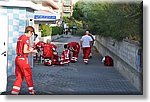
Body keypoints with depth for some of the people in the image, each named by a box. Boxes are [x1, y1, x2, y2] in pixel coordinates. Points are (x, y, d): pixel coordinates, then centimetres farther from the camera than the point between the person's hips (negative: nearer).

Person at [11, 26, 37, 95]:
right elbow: (25, 51, -19)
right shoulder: (26, 38, -13)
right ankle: (31, 91, 17)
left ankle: (14, 92, 8)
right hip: (23, 59, -8)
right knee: (28, 75, 6)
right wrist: (31, 51, -2)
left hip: (17, 58, 8)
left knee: (19, 76, 12)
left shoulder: (20, 38, 14)